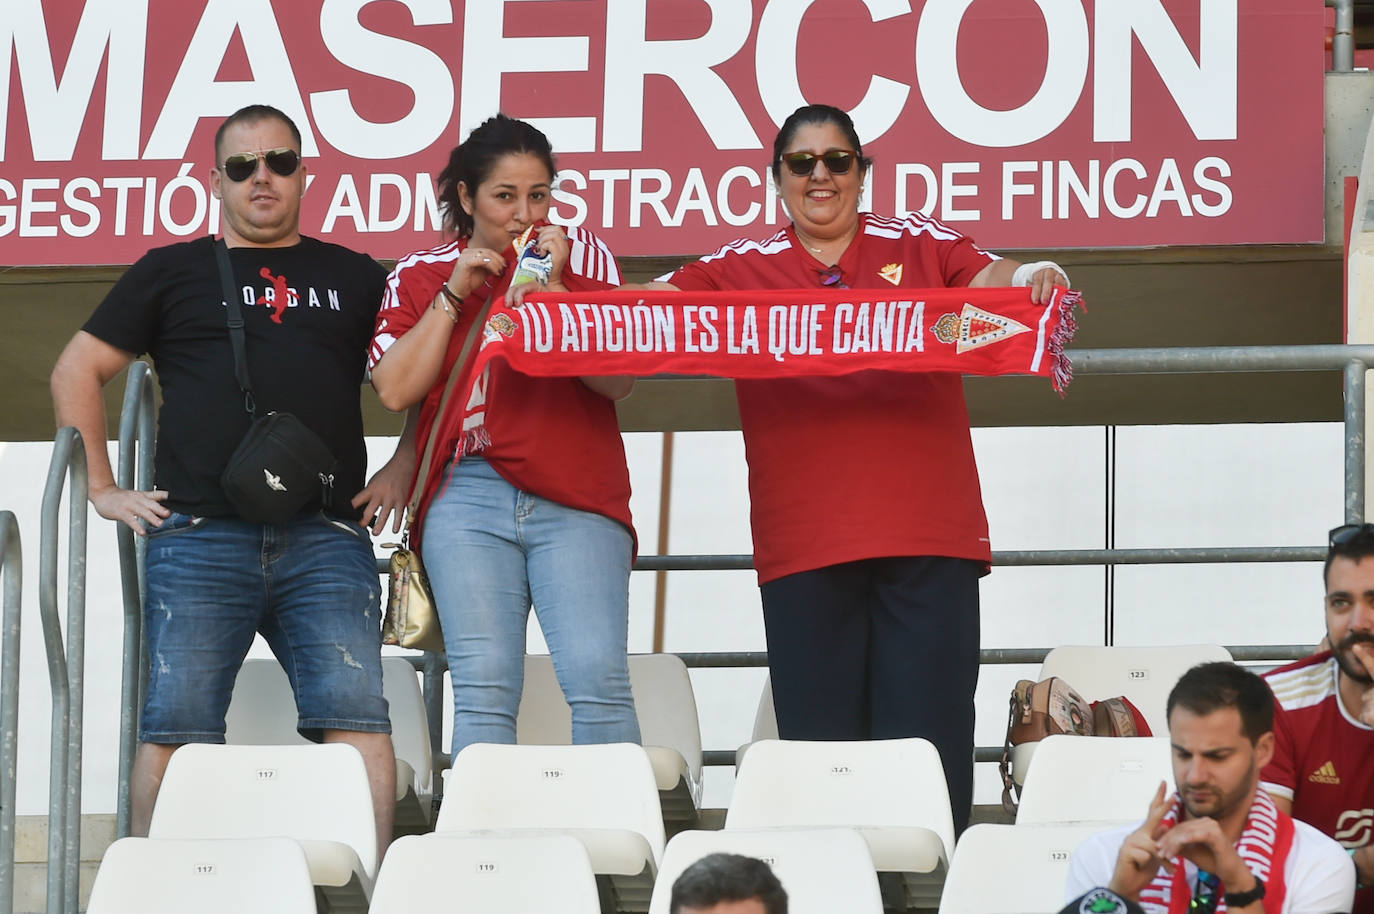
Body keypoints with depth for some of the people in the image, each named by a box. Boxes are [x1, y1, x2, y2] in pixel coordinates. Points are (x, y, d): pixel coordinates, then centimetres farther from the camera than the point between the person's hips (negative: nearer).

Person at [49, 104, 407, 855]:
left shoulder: (355, 278, 20)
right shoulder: (173, 271, 16)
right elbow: (77, 371, 17)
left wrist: (402, 471, 10)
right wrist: (101, 488, 9)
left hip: (325, 540, 1)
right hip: (198, 538, 0)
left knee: (358, 720, -13)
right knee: (176, 729, -7)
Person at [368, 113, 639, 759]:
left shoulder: (584, 257, 14)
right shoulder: (421, 276, 16)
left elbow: (618, 380, 3)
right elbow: (394, 389, 4)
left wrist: (552, 287, -4)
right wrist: (455, 292, 3)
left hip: (575, 498, -1)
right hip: (467, 498, 1)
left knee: (598, 681, -15)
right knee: (484, 689, -9)